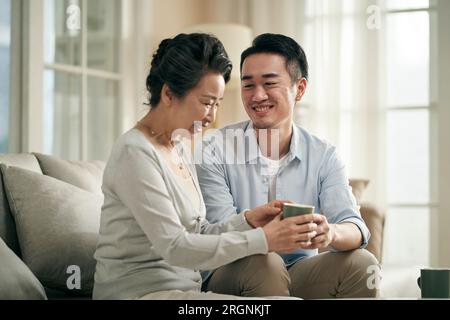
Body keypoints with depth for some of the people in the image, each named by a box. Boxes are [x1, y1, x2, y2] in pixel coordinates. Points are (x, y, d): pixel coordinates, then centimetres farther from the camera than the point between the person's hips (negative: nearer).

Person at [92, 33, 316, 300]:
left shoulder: (178, 147, 14)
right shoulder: (135, 153, -14)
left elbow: (198, 234, 11)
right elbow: (173, 247, -20)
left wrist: (248, 221, -6)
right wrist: (262, 239, -21)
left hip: (185, 287, 8)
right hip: (140, 291, -8)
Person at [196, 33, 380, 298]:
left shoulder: (325, 157, 3)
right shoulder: (215, 151, -5)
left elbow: (355, 229, -11)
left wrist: (330, 233, -37)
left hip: (299, 275, 3)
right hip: (233, 274, -3)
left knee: (361, 263, -22)